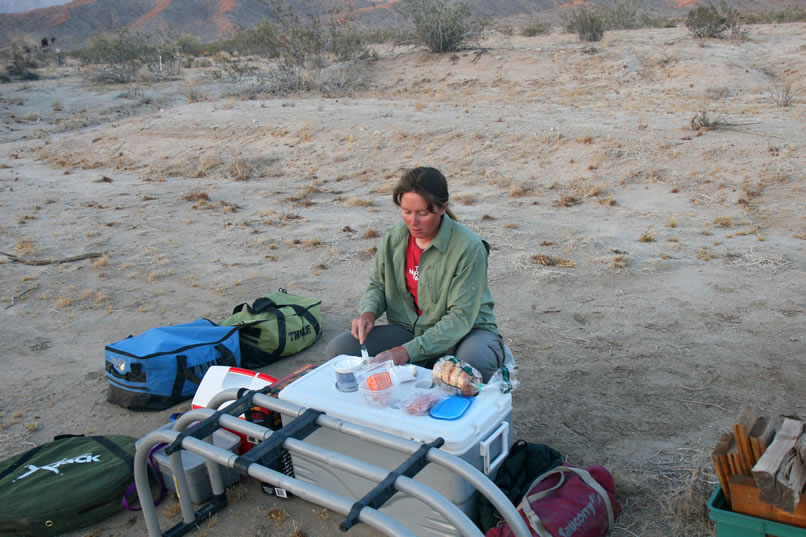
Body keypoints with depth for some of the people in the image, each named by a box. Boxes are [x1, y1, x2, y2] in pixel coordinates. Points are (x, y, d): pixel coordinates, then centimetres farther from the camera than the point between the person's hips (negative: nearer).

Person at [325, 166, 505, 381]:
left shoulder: (469, 247, -20)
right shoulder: (393, 237, -3)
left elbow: (461, 317, -22)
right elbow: (377, 285, 12)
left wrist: (409, 351, -29)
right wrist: (368, 312, -12)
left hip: (465, 332, -4)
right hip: (409, 329, 4)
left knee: (476, 361, -40)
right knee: (337, 349, -15)